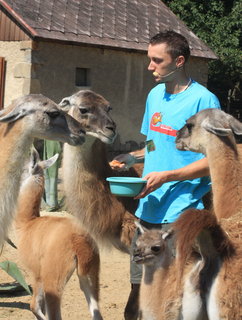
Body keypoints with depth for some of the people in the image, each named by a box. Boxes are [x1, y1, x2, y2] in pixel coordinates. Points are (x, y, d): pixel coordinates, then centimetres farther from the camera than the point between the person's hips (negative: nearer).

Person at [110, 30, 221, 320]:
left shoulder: (203, 100, -11)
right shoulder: (155, 95, 12)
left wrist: (166, 176, -20)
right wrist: (134, 157, 4)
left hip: (182, 213, -7)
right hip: (149, 208, 7)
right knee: (139, 290, 13)